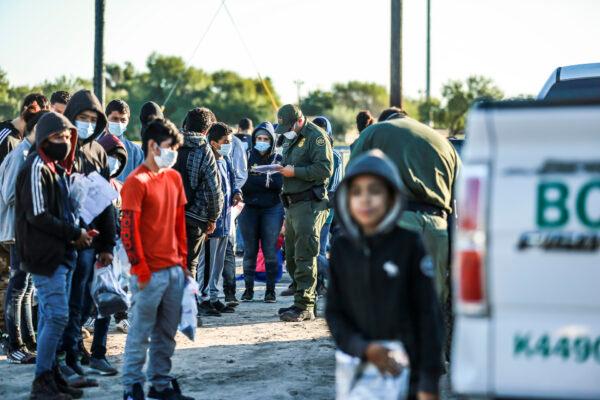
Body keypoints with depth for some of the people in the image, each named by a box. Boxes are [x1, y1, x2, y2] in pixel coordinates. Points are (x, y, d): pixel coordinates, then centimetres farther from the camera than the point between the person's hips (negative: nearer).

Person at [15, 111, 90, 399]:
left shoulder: (58, 168, 16)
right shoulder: (37, 168, -13)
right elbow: (38, 216, -19)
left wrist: (78, 232, 5)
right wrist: (74, 233, -13)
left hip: (61, 254, 9)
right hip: (45, 256, -9)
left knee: (50, 316, 12)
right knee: (57, 316, -11)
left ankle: (50, 376, 17)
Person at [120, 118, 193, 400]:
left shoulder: (174, 177, 11)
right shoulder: (137, 182, -11)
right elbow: (129, 229, -14)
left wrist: (183, 259, 14)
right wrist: (140, 269, -14)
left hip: (175, 269, 7)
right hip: (149, 272, -7)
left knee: (167, 333, 13)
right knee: (140, 332, 0)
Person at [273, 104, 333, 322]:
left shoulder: (316, 136, -9)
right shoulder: (291, 139, 21)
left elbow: (325, 168, -19)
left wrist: (295, 172, -17)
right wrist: (282, 169, 6)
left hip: (310, 204, -10)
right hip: (292, 204, 10)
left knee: (304, 257, -12)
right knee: (292, 256, 12)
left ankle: (304, 307, -11)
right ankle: (303, 301, 20)